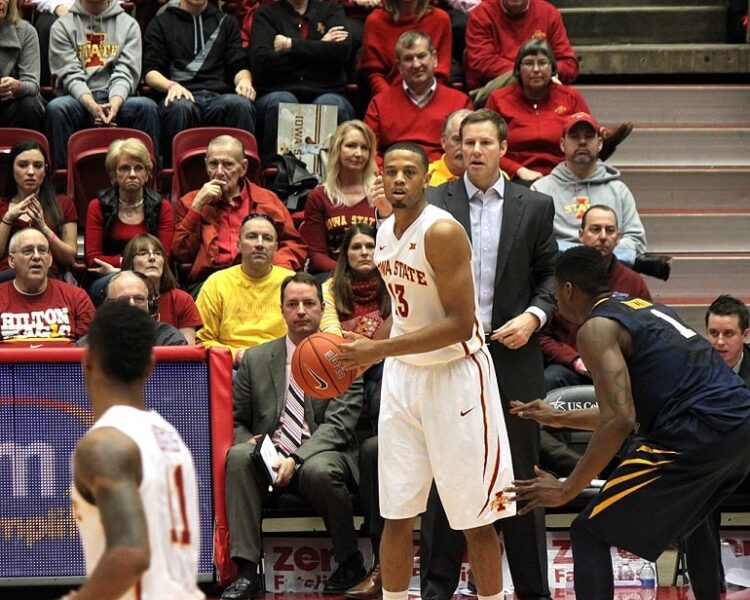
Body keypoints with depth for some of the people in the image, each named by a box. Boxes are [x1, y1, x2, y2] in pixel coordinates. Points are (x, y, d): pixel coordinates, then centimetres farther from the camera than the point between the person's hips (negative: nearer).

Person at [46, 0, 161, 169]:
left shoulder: (129, 24, 13)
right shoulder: (62, 26, 10)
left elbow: (125, 73, 2)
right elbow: (71, 75, -2)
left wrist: (115, 102, -21)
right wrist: (91, 105, -22)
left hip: (118, 99, 1)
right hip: (79, 99, -1)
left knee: (148, 106, -30)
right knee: (56, 108, -34)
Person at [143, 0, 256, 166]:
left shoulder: (227, 22, 27)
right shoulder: (161, 23, 21)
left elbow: (239, 65, 18)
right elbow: (150, 72, 10)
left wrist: (244, 81, -8)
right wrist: (171, 85, -13)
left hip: (219, 97, 1)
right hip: (183, 95, -1)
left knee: (241, 103, -35)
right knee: (180, 106, -39)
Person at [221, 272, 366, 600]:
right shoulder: (256, 359, 14)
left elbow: (339, 423, -6)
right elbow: (237, 421, 17)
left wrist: (297, 458, -21)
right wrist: (250, 442, -8)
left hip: (322, 456, -3)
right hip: (269, 461, 3)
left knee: (318, 470, -37)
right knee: (237, 457, -29)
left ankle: (350, 562, -12)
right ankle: (246, 572, -32)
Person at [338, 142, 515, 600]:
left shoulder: (442, 231, -18)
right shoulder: (386, 232, 7)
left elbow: (460, 323, -22)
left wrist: (381, 350, -22)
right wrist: (364, 351, 5)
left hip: (454, 373, -7)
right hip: (403, 374, 7)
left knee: (476, 518, 0)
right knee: (396, 514, 6)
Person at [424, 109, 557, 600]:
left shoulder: (535, 206, 6)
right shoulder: (433, 204, 2)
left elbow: (550, 273, 7)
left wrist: (534, 316, -7)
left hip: (512, 354, 1)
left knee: (520, 474, 5)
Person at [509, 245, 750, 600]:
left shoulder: (597, 328, -1)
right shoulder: (646, 309, 26)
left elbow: (620, 421, -14)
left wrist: (567, 490, -8)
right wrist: (560, 419, 44)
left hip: (701, 434, -9)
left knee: (590, 533, -2)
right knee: (691, 513, 39)